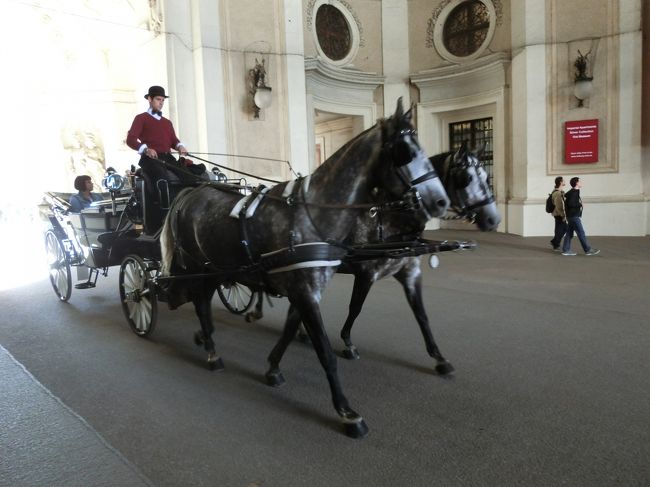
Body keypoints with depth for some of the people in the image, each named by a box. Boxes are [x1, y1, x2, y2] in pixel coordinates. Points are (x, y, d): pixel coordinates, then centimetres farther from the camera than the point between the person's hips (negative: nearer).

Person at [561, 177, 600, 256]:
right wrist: (580, 204, -12)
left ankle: (566, 250, 11)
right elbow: (571, 204, -24)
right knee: (581, 233, -5)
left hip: (571, 216, 10)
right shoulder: (574, 192, -15)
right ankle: (588, 250, -1)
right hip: (574, 216, -10)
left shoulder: (573, 192, 13)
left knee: (569, 233, 10)